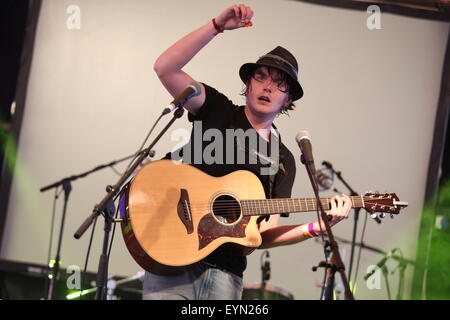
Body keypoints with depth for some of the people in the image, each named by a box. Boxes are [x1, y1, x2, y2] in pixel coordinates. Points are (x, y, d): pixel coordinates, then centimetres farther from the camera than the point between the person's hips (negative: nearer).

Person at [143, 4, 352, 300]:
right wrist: (218, 25, -13)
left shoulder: (283, 160, 12)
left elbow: (264, 234, 5)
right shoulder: (218, 112, 7)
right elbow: (165, 67, -7)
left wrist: (315, 228, -11)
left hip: (225, 273, 3)